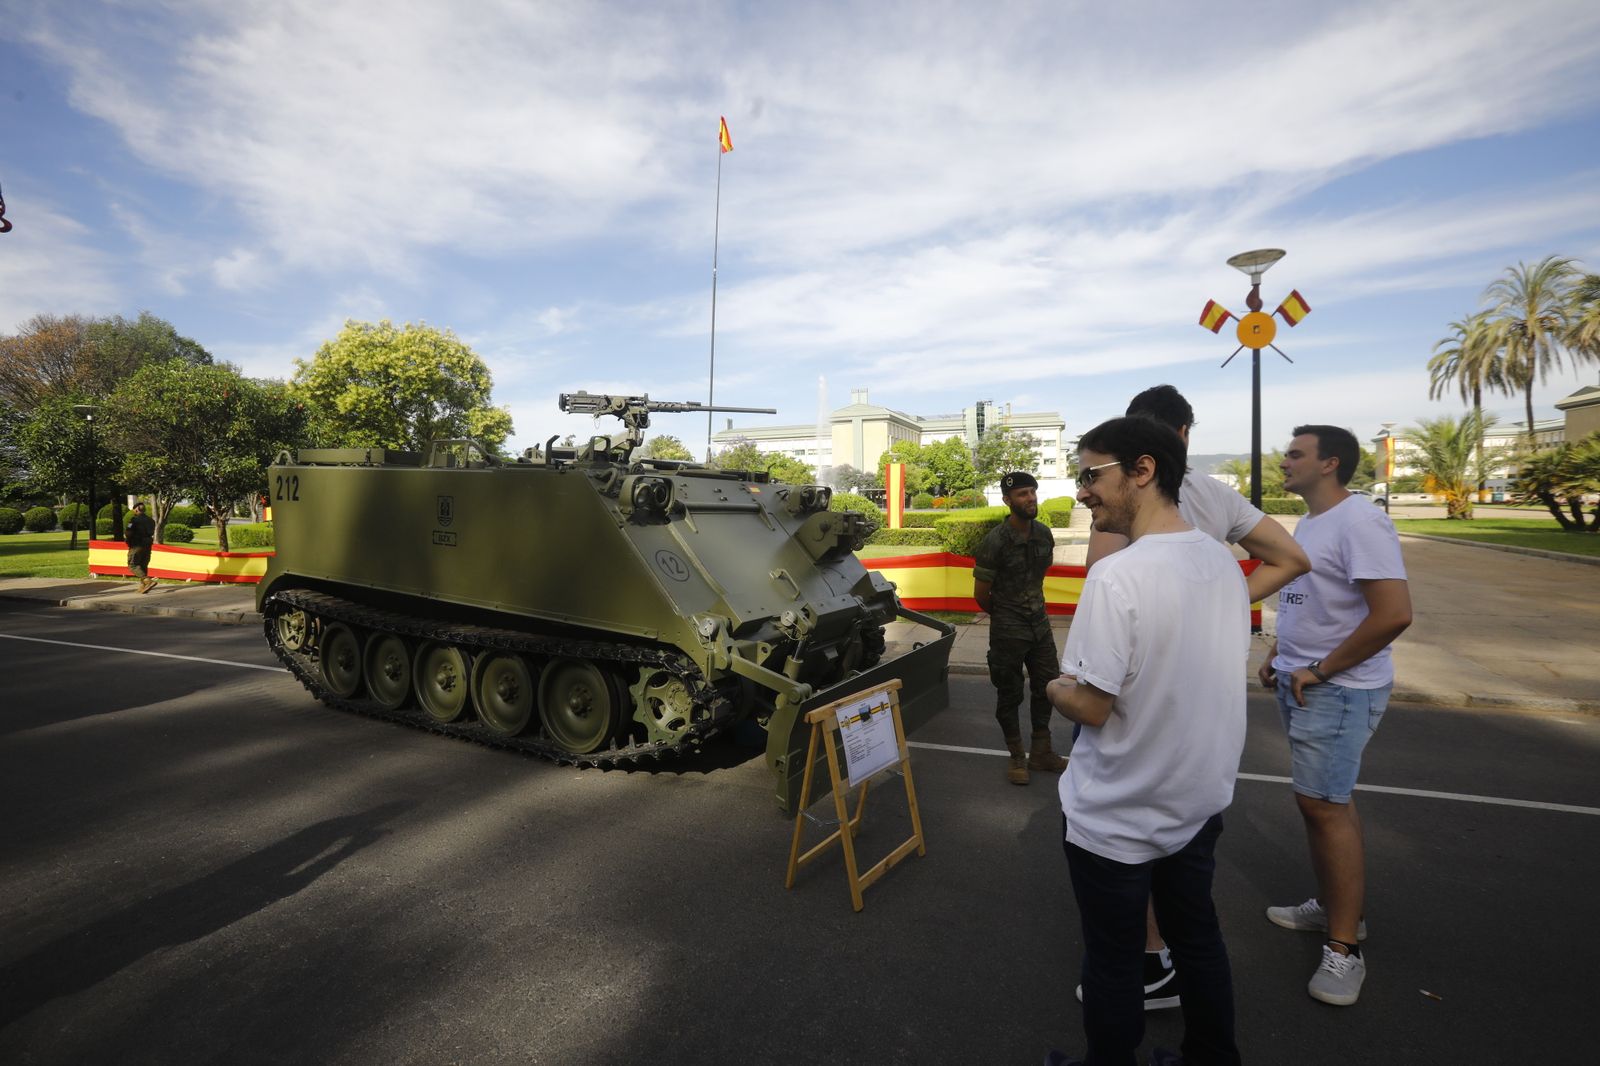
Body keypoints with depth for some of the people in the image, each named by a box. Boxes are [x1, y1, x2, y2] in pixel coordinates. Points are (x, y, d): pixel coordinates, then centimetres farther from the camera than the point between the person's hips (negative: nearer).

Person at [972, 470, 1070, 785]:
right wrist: (1005, 616, 5)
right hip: (1008, 630, -6)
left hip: (1040, 623, 6)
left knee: (1046, 687, 13)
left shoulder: (1044, 534, 0)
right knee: (1009, 694, 7)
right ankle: (1017, 757, 24)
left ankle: (1041, 753, 30)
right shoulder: (995, 542, -18)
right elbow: (981, 595, -10)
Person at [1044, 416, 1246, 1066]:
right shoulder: (1223, 562, -2)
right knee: (1198, 941, 25)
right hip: (1200, 802, 7)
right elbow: (1191, 674, 9)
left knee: (1113, 966, 14)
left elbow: (1092, 707, -23)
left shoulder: (1117, 577, -27)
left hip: (1117, 820, -7)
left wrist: (1055, 688, -3)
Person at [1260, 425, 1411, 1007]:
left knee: (1324, 804, -6)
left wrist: (1321, 671, -19)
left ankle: (1344, 948, 6)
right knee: (1326, 800, 17)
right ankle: (1330, 906, 32)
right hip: (1301, 682, 9)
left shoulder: (1359, 522, -18)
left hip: (1338, 689, -9)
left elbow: (1394, 613, -25)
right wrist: (1279, 653, 10)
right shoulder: (1308, 523, 12)